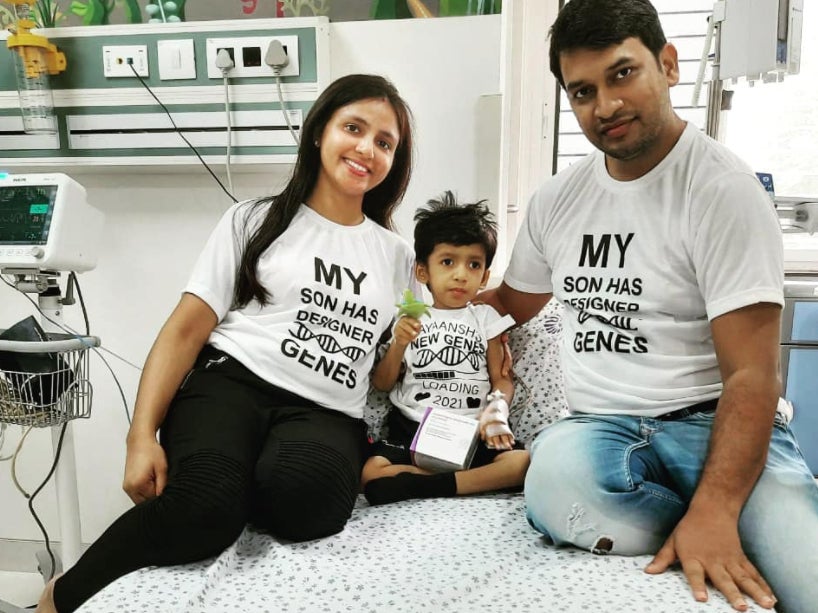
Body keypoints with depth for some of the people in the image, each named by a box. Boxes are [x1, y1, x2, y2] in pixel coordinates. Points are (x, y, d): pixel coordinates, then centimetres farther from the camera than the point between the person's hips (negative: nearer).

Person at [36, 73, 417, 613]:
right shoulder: (255, 221, 10)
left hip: (324, 415, 2)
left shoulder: (397, 254, 18)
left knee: (304, 493, -36)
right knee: (205, 507, -33)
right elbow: (186, 330, 3)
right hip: (231, 385, -1)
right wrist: (142, 435, -7)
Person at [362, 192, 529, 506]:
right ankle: (483, 478, -20)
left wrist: (498, 407, -16)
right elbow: (382, 383, 9)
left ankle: (429, 484, -23)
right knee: (371, 473, -27)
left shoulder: (485, 318, 13)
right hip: (413, 430, 0)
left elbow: (501, 378, 7)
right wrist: (399, 344, -9)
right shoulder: (410, 319, 13)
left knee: (523, 463, -27)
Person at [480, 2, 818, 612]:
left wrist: (713, 512, -26)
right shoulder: (557, 198, 9)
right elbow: (513, 303, 25)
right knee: (556, 474, -32)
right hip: (601, 428, 5)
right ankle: (748, 544, -8)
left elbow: (752, 374, -14)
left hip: (712, 424, -4)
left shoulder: (722, 188, -8)